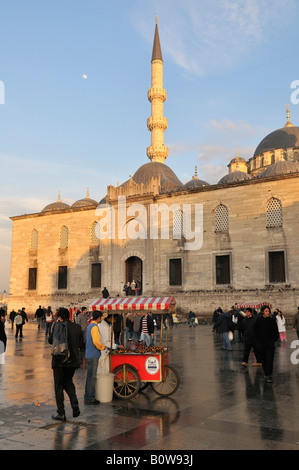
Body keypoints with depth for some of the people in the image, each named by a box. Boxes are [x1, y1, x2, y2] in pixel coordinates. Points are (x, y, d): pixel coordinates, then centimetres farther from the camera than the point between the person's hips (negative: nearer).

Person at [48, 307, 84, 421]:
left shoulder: (57, 326, -12)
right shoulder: (77, 327, 2)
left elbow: (51, 340, -4)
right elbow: (80, 344, 7)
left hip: (60, 360, -4)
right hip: (73, 360, 5)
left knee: (59, 386, 7)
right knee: (68, 382, 23)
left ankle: (61, 413, 9)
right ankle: (75, 405, 6)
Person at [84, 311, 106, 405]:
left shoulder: (90, 325, 15)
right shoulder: (94, 327, -17)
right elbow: (96, 341, -26)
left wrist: (101, 346, 18)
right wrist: (103, 347, -10)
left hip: (90, 355, 10)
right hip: (93, 356, -10)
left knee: (90, 376, 15)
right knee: (91, 377, -5)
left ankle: (89, 397, 22)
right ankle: (89, 399, 0)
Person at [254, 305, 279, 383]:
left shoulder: (272, 321, -3)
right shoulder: (258, 320, -1)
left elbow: (276, 332, 6)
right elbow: (256, 331, 9)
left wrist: (274, 340, 0)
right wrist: (258, 340, 4)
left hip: (270, 343, -1)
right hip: (261, 343, 2)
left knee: (269, 359, -8)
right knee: (263, 359, 10)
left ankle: (268, 375, -4)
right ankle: (265, 371, 29)